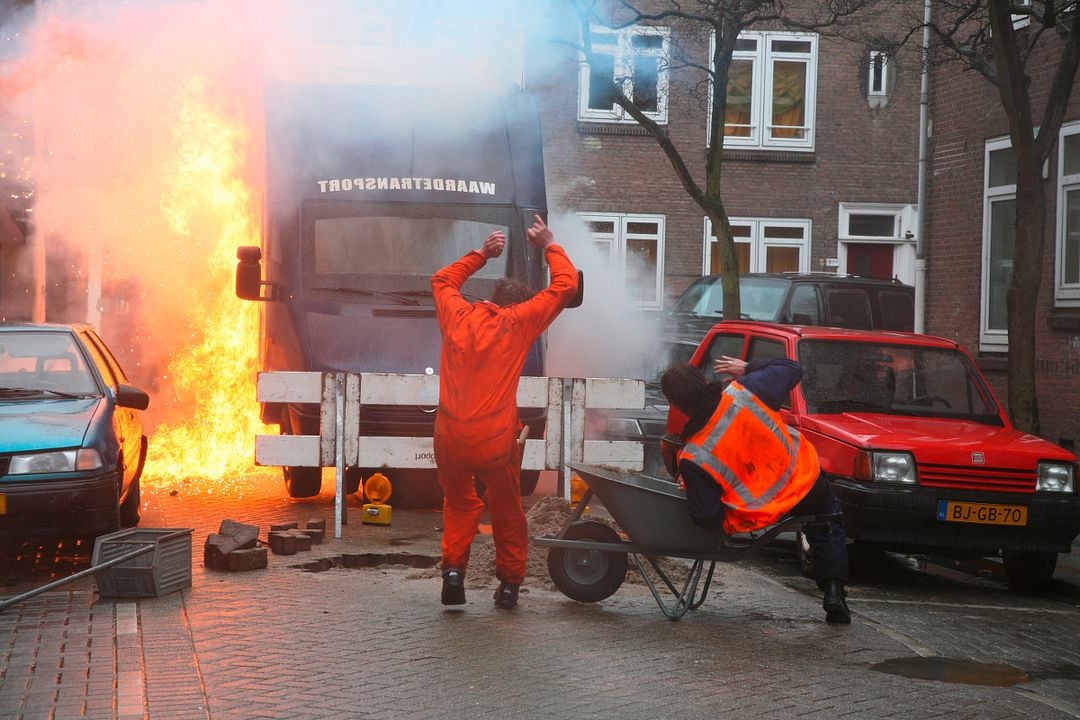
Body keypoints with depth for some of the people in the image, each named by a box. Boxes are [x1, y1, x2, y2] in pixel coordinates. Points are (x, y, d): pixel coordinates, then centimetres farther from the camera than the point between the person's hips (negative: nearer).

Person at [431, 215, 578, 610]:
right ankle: (510, 584, 18)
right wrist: (549, 246, 17)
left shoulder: (458, 315, 8)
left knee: (459, 505, 22)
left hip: (449, 437, 3)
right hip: (495, 442, -3)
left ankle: (453, 569, 7)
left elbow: (442, 280, 30)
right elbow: (565, 285, 5)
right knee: (507, 512, 16)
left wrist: (481, 254, 31)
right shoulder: (518, 322, -2)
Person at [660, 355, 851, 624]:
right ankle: (834, 588, 15)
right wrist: (748, 368, 12)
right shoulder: (743, 392, -20)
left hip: (761, 517, -1)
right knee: (827, 522, 31)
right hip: (805, 483, 1)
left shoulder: (693, 459, -24)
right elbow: (791, 368, -1)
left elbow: (709, 519, -19)